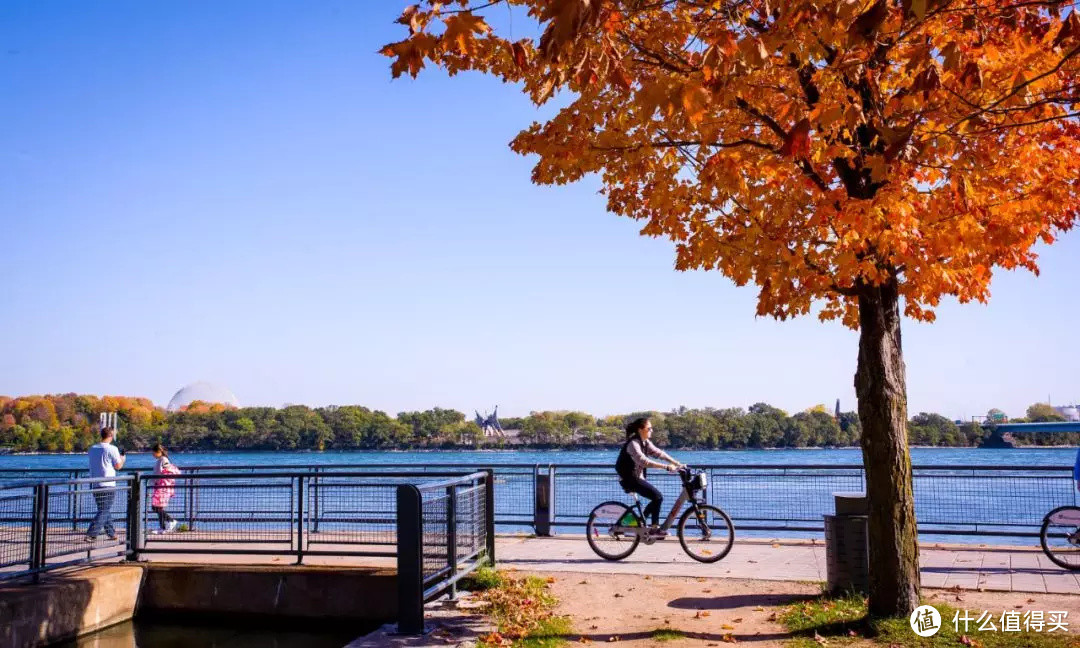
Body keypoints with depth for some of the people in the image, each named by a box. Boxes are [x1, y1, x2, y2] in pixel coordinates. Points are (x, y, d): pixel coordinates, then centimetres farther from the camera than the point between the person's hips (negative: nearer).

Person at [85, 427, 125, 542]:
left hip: (95, 485, 7)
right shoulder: (112, 449, -11)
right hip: (108, 485, -7)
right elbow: (118, 466, -6)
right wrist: (123, 458, 15)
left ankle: (112, 534, 24)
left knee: (105, 511, 17)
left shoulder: (92, 449, 8)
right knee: (104, 512, -4)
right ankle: (90, 535, -12)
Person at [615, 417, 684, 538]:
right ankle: (654, 528, -9)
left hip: (637, 478, 9)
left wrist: (677, 463, -8)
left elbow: (659, 453, 3)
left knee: (657, 497, 4)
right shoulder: (633, 444, -20)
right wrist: (666, 467, -37)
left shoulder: (645, 443, 9)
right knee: (657, 496, -17)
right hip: (629, 479, -9)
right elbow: (644, 461, -33)